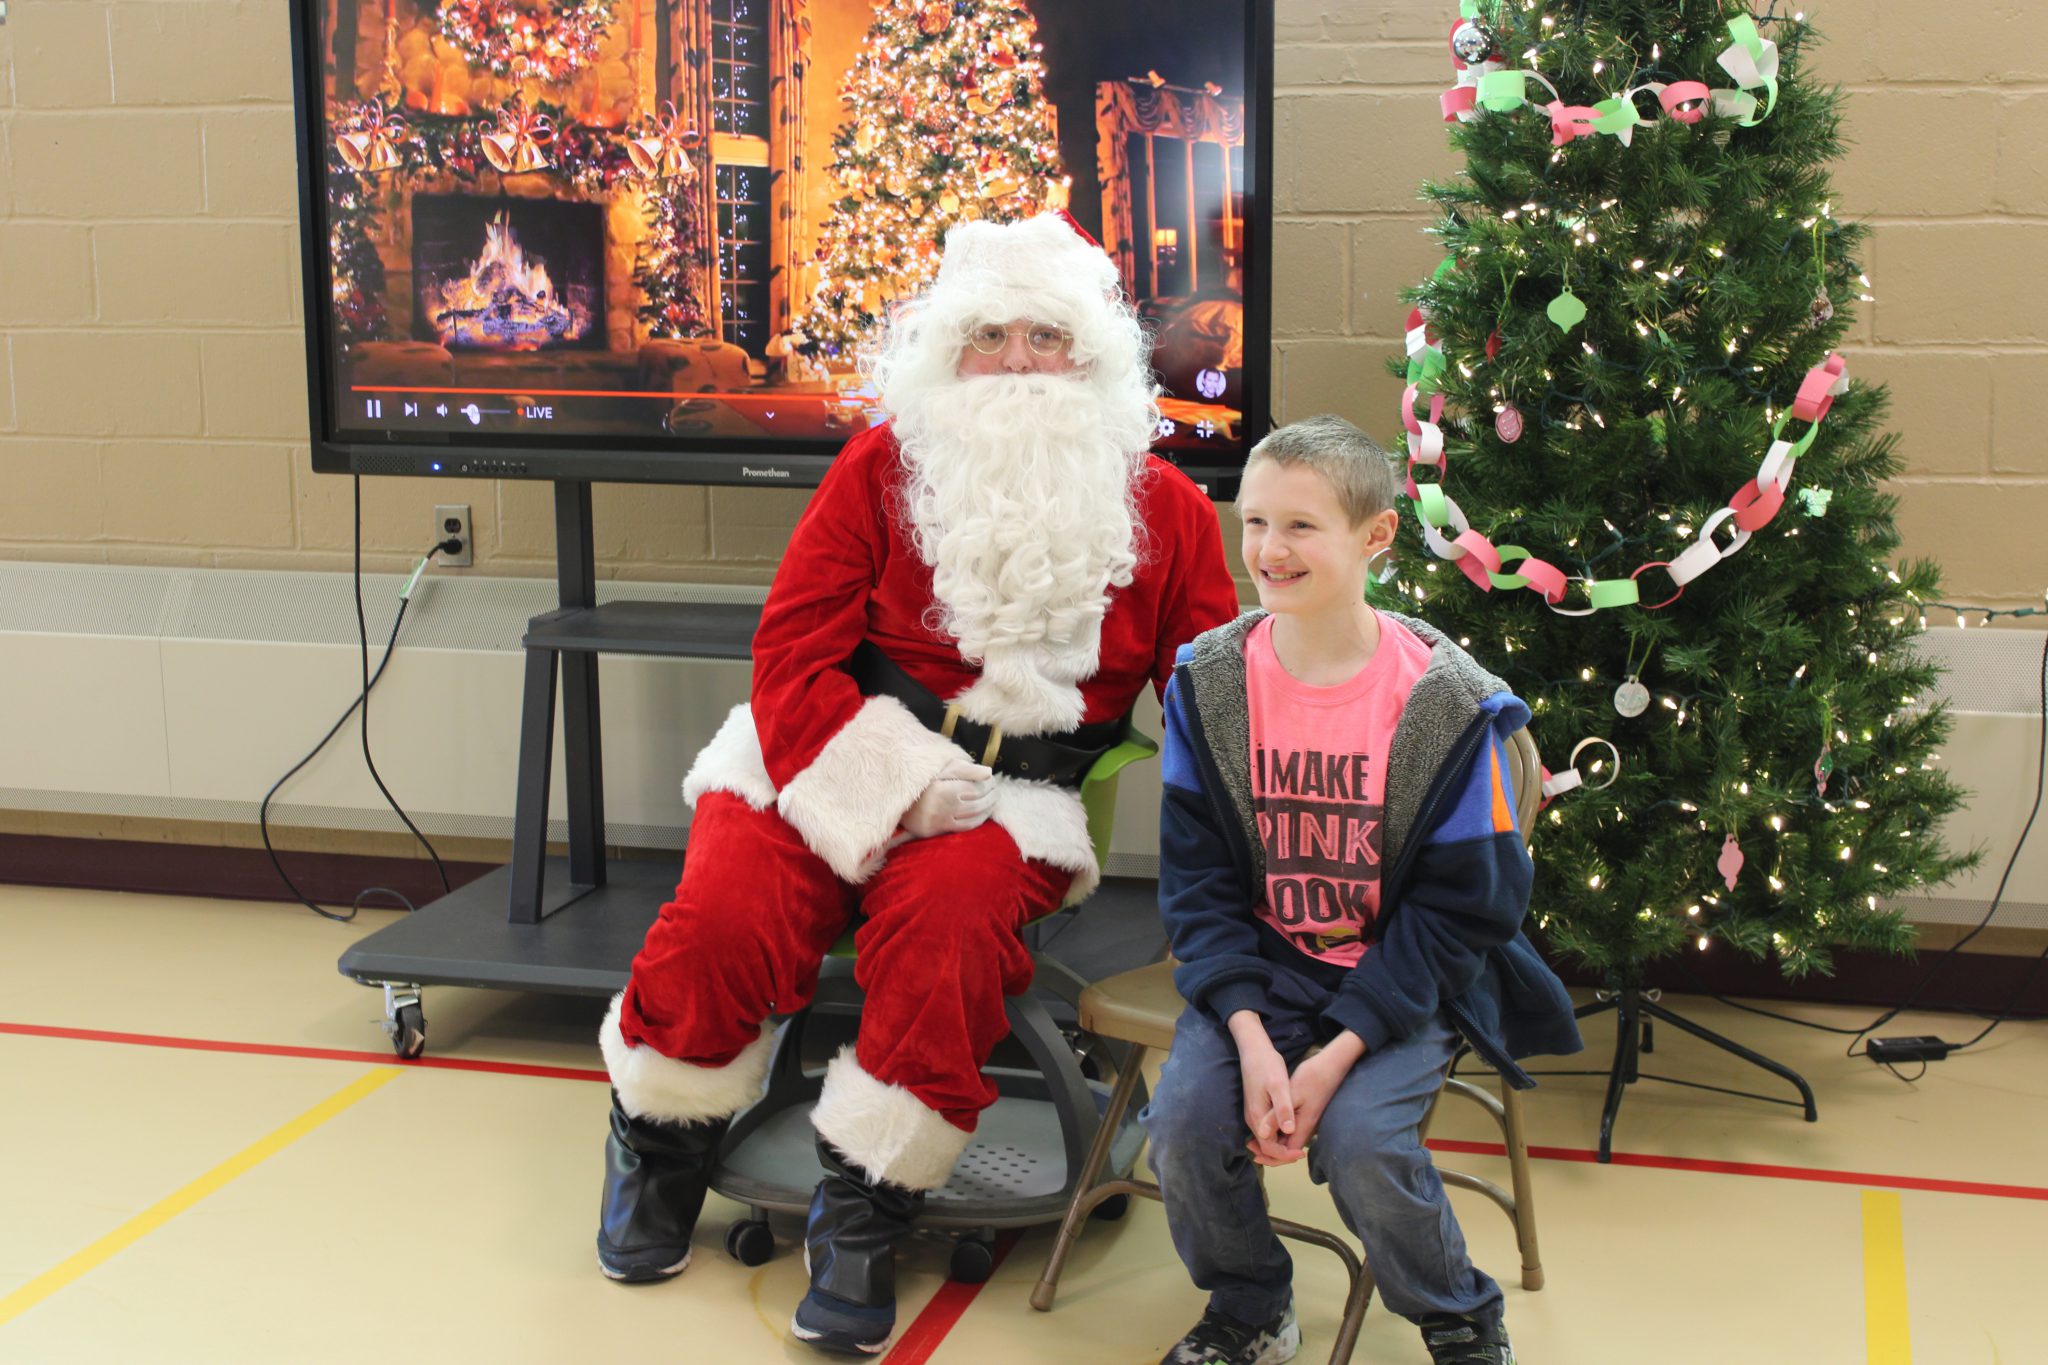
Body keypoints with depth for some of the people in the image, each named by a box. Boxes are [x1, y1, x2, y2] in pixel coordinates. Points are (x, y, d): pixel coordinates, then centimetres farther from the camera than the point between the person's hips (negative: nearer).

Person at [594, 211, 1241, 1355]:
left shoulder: (1164, 509, 7)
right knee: (725, 914, -24)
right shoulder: (883, 468, 4)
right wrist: (888, 778, -15)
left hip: (1004, 801, 0)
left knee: (951, 915, -33)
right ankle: (662, 1142, 9)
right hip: (830, 757, 0)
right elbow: (792, 651, 0)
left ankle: (867, 1210, -13)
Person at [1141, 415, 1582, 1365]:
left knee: (1359, 1137, -26)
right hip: (1260, 970, 3)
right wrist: (1251, 1037, -17)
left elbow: (1458, 905, -10)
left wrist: (1339, 1051, -19)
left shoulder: (1447, 702, -14)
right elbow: (1197, 878, -3)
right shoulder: (1209, 681, -6)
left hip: (1405, 978, -3)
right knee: (1184, 1121, -20)